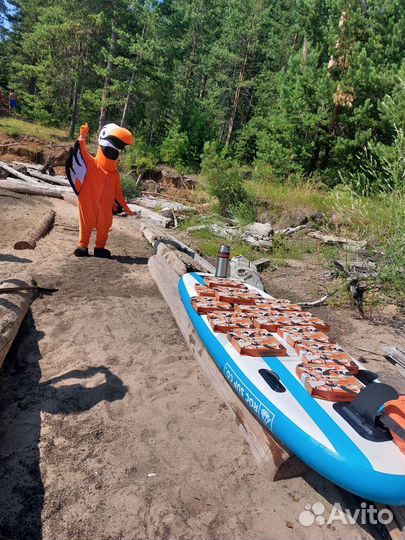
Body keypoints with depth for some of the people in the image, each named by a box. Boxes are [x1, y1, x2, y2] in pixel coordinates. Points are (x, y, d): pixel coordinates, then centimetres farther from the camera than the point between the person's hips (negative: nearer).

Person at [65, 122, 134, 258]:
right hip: (89, 204, -3)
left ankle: (100, 248, 27)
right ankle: (83, 246, 21)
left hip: (105, 208, 4)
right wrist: (82, 139, -43)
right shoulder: (92, 164, -6)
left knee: (103, 228, 12)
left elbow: (118, 192, 12)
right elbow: (83, 152, -23)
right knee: (86, 225, 9)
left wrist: (125, 207, 14)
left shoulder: (115, 174, 4)